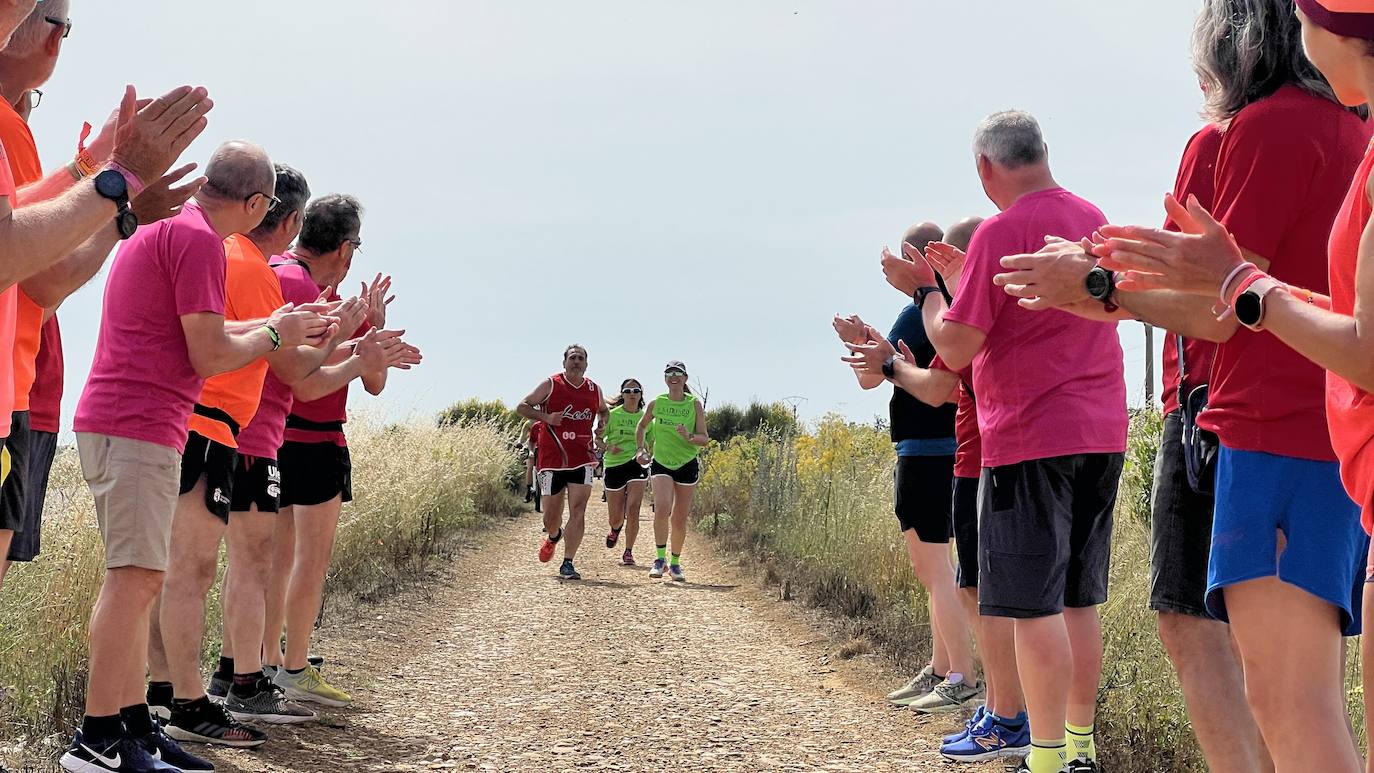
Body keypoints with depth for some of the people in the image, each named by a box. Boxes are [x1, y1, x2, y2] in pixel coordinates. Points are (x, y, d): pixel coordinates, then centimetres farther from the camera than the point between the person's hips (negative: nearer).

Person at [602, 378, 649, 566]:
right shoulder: (612, 415, 1)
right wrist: (608, 447, -17)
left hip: (637, 465, 0)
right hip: (614, 465, 0)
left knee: (633, 510, -17)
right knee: (616, 518, 7)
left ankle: (628, 552, -4)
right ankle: (616, 530, 45)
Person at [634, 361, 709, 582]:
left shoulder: (695, 404, -3)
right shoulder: (656, 403, 0)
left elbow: (705, 439, -4)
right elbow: (642, 426, 20)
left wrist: (689, 436, -23)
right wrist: (641, 449, 9)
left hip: (687, 464, 0)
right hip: (660, 463, 0)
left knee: (679, 519, 6)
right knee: (662, 508, -23)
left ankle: (675, 563, 23)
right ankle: (660, 558, -14)